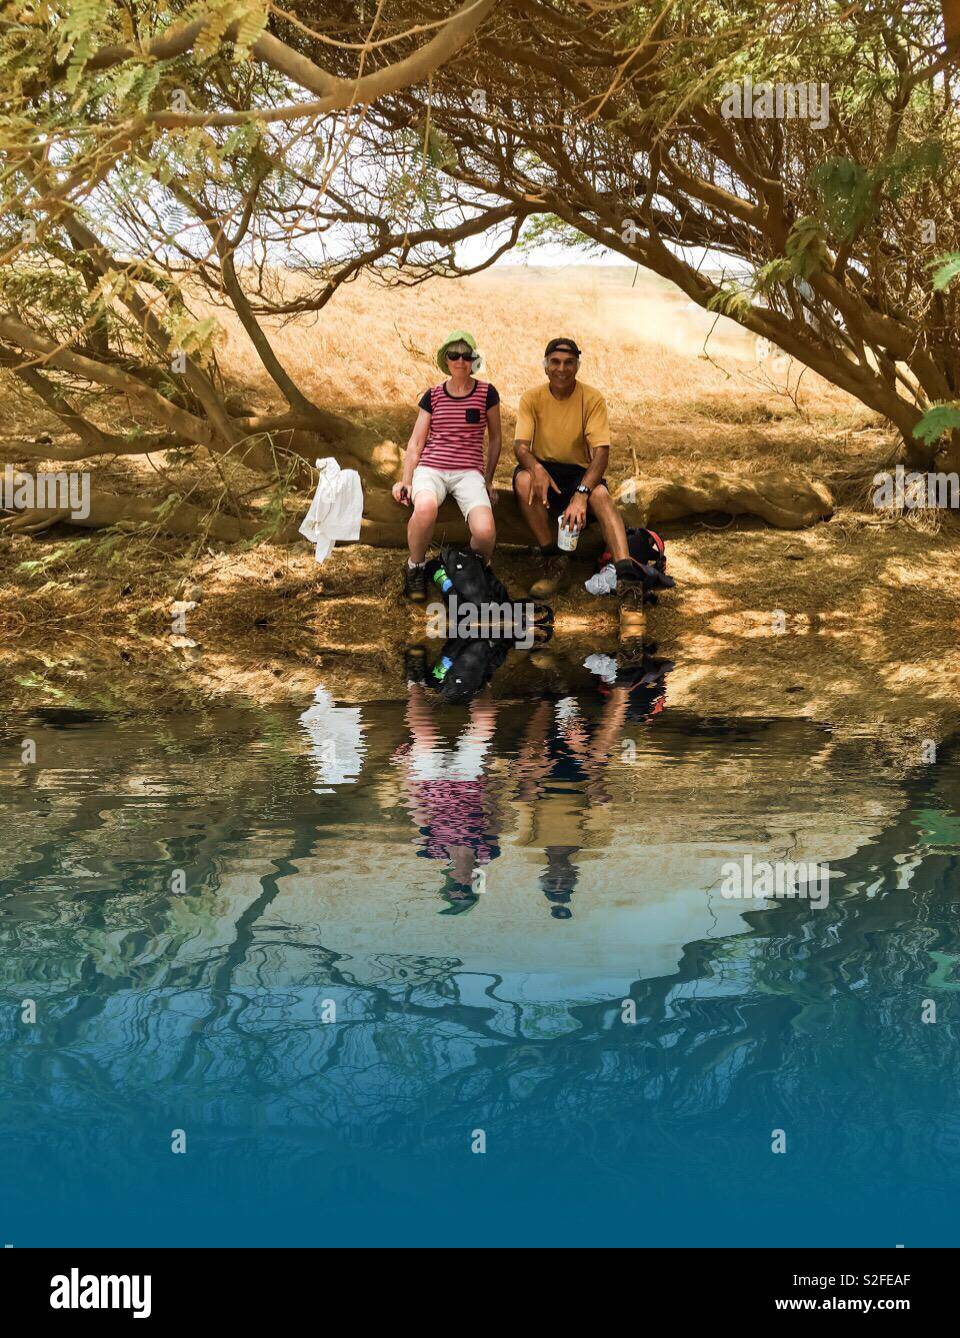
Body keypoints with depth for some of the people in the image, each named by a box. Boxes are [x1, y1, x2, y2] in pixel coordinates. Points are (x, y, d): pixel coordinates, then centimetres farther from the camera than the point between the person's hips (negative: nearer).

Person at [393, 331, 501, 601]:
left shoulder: (486, 393, 7)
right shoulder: (433, 396, 10)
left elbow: (494, 438, 18)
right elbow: (416, 442, 10)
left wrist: (488, 480, 15)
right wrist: (406, 481, -3)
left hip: (469, 472, 0)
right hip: (430, 468, 0)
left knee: (485, 531, -31)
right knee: (425, 508, -39)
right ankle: (415, 569, -12)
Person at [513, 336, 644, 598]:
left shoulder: (592, 398, -8)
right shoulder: (532, 399, -4)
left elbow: (601, 452, -17)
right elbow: (521, 446, -13)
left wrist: (581, 494, -34)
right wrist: (536, 468, -38)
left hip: (579, 472, -1)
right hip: (543, 468, 1)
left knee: (600, 494, -34)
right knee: (523, 481, -34)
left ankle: (627, 575, -51)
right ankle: (556, 564, -26)